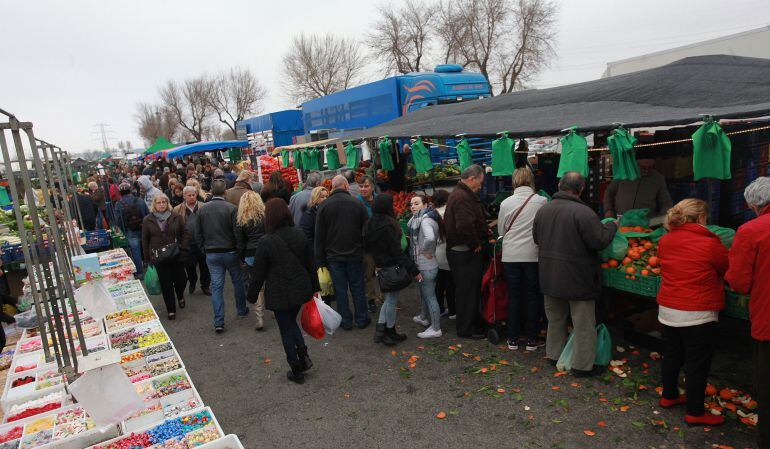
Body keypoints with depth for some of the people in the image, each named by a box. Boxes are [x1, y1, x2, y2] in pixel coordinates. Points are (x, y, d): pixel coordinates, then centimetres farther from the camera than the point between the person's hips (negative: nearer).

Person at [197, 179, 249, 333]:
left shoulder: (202, 209, -1)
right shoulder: (231, 208, -14)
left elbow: (198, 234, 5)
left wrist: (203, 249, 17)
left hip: (211, 254, 3)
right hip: (230, 251, -2)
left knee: (216, 286, 5)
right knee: (237, 281, 17)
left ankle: (218, 322, 3)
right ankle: (241, 310, 33)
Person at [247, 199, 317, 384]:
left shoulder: (266, 242, -17)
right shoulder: (299, 235, -2)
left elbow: (258, 272, -10)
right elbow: (309, 263, 6)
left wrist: (252, 295, 4)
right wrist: (313, 287, 16)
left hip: (279, 294, -5)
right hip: (301, 290, 5)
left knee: (286, 329, 9)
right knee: (291, 322, 25)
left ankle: (297, 370, 18)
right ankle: (303, 354, 11)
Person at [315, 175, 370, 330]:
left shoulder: (324, 206, -5)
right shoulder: (357, 204, -5)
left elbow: (319, 236, -3)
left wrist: (320, 260, 2)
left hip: (334, 256, 0)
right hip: (355, 255, 0)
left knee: (340, 289, 8)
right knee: (357, 288, 11)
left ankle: (346, 322, 17)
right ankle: (361, 320, 21)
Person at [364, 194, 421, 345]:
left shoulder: (371, 224, 3)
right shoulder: (387, 226, -22)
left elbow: (367, 246, 13)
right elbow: (397, 252, -22)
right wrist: (414, 270, -19)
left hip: (379, 266, 8)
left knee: (389, 298, 21)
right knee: (392, 300, 7)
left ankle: (380, 330, 19)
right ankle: (390, 333, 21)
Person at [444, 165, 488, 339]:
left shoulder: (458, 194, 17)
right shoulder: (462, 197, -20)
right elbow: (465, 225, -31)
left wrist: (483, 232, 13)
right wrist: (476, 243, -18)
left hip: (461, 251, 11)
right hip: (464, 252, -11)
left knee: (470, 289, 19)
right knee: (467, 291, 0)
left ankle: (473, 323, 32)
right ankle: (466, 329, 11)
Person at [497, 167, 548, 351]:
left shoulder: (506, 203, -3)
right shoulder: (542, 201, -7)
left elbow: (500, 231, 5)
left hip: (510, 256, 1)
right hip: (533, 255, -1)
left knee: (513, 297, 11)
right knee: (533, 298, 10)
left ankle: (513, 339, 18)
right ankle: (532, 339, 18)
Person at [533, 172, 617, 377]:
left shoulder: (543, 210, 3)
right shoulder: (583, 212, -20)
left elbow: (536, 239, 12)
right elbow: (600, 241, -18)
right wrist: (612, 225, -1)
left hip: (549, 278, 6)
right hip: (578, 280, -6)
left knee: (555, 319, 21)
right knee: (583, 324, 7)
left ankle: (554, 355, 34)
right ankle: (582, 365, 15)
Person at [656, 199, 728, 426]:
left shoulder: (664, 241, 1)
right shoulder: (710, 244, -15)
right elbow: (730, 270, -2)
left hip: (667, 310, 6)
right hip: (697, 314, -6)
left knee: (672, 354, 21)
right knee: (698, 362, 6)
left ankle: (669, 396, 37)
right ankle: (695, 413, 17)